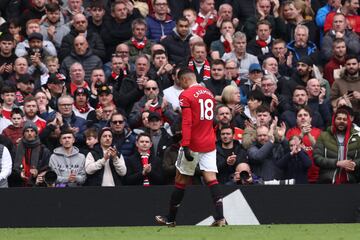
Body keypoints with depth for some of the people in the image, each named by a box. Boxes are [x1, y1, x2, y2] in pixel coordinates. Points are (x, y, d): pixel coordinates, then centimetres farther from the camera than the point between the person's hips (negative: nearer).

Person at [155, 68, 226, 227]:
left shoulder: (186, 95, -9)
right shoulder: (209, 93, 13)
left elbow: (186, 122, -17)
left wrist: (185, 146, -21)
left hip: (193, 145, -6)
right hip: (209, 144, 6)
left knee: (181, 180, 7)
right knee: (211, 178, -2)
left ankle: (170, 219, 18)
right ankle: (220, 218, -17)